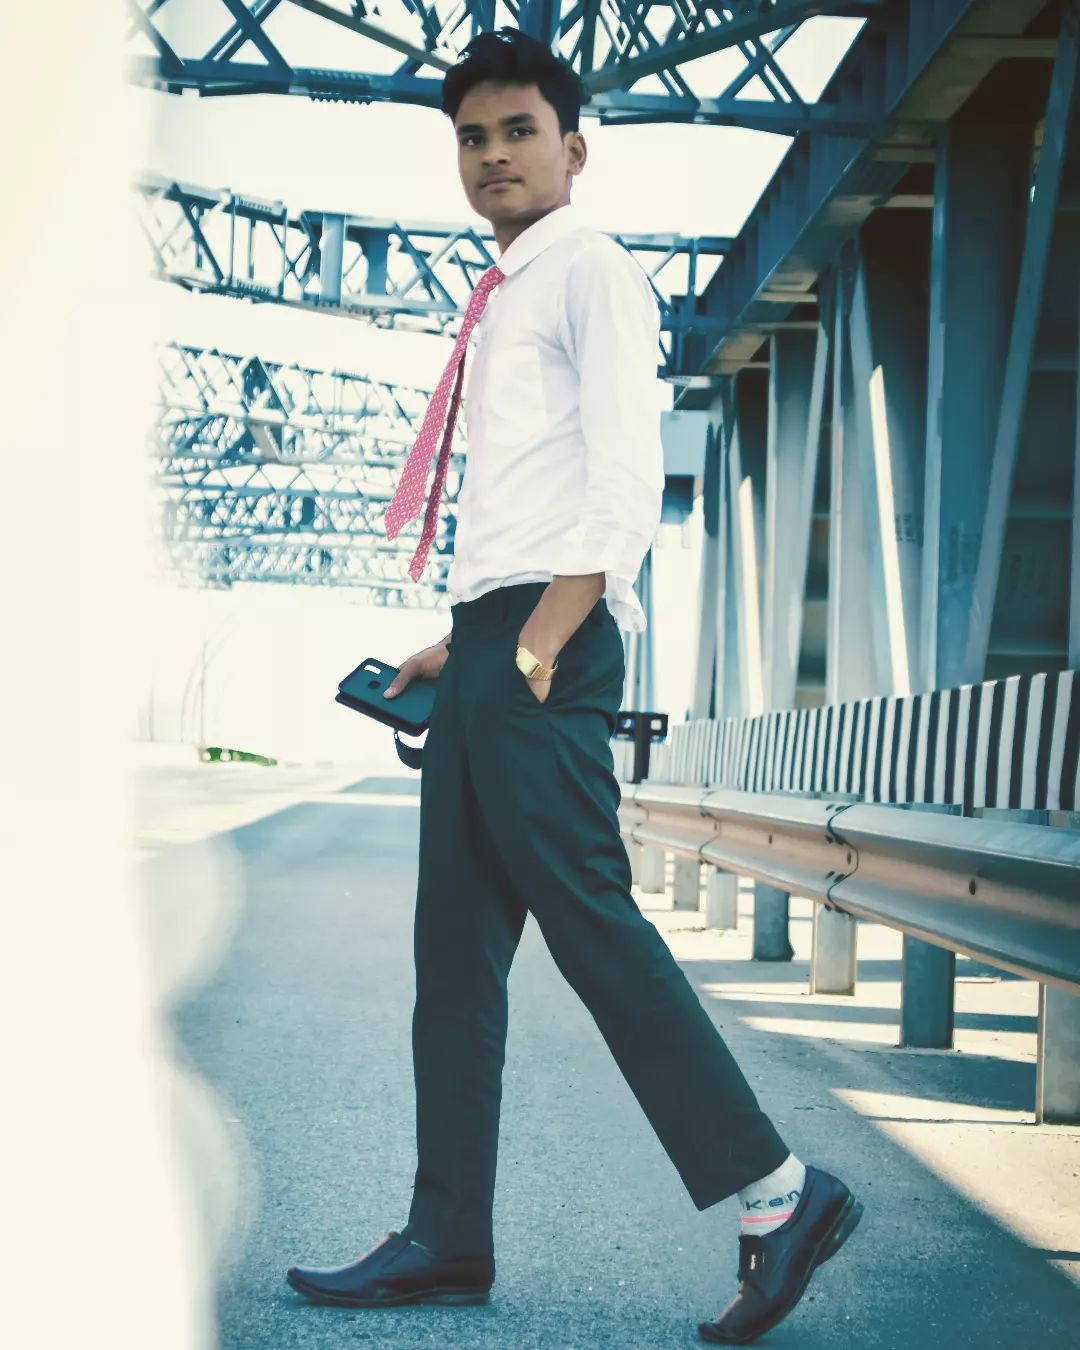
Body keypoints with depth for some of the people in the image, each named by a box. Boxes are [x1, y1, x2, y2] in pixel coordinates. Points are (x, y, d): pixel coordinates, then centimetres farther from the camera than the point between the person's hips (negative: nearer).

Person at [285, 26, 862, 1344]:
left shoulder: (591, 270, -1)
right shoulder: (500, 300, 24)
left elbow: (628, 470, -13)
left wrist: (551, 628, -21)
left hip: (547, 646, -9)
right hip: (486, 644, 9)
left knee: (587, 916, -14)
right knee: (455, 941, 5)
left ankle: (773, 1192, -9)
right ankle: (447, 1238, 9)